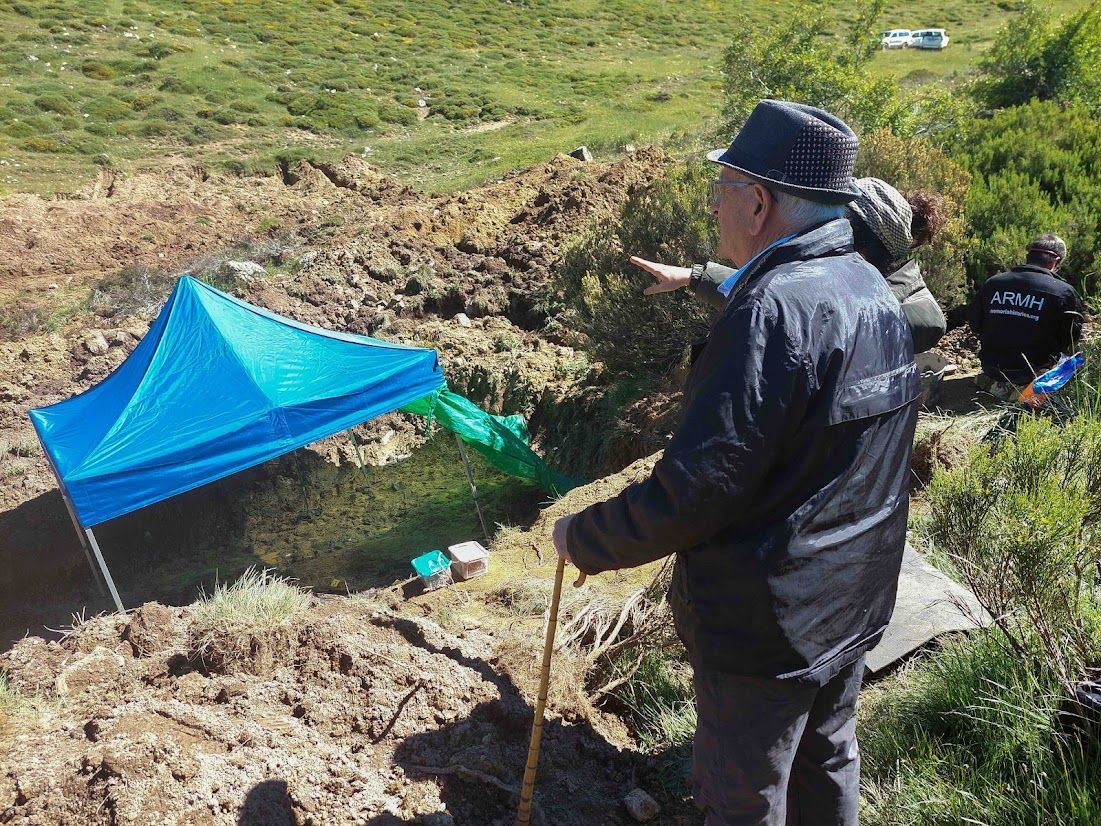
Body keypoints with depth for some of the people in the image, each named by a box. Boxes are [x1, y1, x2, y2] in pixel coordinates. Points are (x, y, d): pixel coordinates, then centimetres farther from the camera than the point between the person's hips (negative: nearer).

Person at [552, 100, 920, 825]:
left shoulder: (774, 311, -28)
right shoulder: (875, 292, 2)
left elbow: (694, 491, -29)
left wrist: (582, 539, -14)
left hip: (767, 622, -9)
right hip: (856, 603, 9)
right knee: (829, 762, 27)